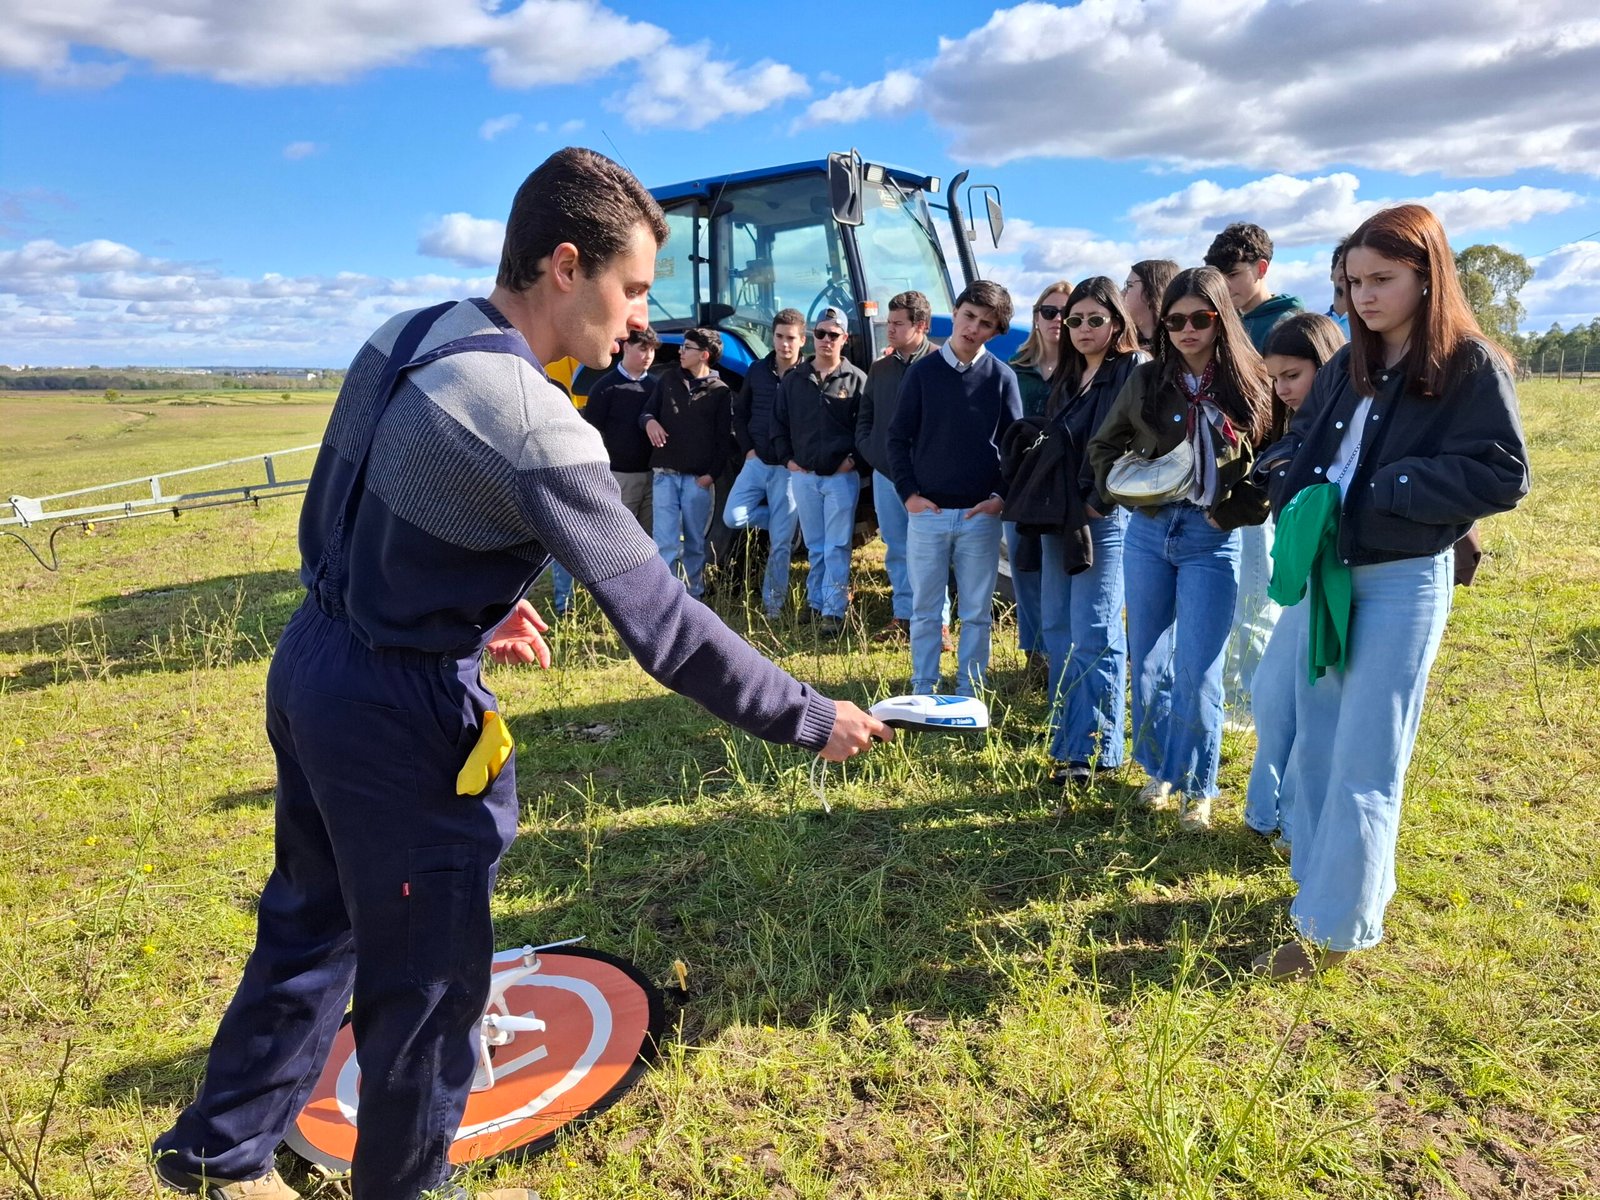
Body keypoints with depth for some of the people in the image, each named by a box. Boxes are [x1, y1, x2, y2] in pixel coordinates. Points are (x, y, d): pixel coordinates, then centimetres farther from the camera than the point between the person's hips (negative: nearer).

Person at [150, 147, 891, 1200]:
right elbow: (662, 623, -26)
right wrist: (811, 719, -16)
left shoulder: (401, 338, 2)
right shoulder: (531, 421, -26)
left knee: (315, 923, 26)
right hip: (402, 713, -9)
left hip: (310, 663, 9)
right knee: (429, 970, 12)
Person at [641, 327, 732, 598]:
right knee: (665, 542, -5)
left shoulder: (719, 391, 3)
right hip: (665, 474, 1)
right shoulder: (668, 381, 11)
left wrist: (712, 474, -8)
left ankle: (694, 598, 18)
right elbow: (646, 412, 16)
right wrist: (649, 422, -9)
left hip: (699, 478, -1)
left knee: (695, 543, 8)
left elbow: (724, 438, 0)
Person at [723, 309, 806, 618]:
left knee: (781, 543, 0)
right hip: (757, 462, 4)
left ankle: (773, 605, 12)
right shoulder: (757, 370, 6)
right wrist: (748, 449, 4)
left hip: (788, 469, -4)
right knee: (733, 517, -10)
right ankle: (780, 521, 17)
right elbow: (740, 412, 15)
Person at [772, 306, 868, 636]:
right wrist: (787, 457, 4)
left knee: (836, 547, -3)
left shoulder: (857, 379, 0)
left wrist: (855, 459, -9)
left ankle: (833, 611, 0)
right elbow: (779, 423, 13)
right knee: (815, 547, 12)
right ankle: (815, 603, 21)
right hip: (803, 475, 3)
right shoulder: (794, 379, 8)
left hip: (842, 476, -3)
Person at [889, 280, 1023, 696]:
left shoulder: (1001, 377, 3)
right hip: (926, 511, 0)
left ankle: (969, 691, 17)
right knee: (925, 609, 7)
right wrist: (908, 492, -4)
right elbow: (898, 437, 5)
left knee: (977, 612, 6)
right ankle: (923, 690, 18)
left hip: (981, 515, 0)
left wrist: (1001, 497, -6)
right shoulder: (922, 372, 3)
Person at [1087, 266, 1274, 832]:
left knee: (1197, 672, -3)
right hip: (1147, 531, 3)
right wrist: (1118, 484, -4)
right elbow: (1102, 445, 14)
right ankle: (1158, 769, 30)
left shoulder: (1250, 383, -2)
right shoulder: (1147, 379, 3)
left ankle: (1197, 788, 14)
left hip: (1212, 540, -3)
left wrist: (1244, 506, -12)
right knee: (1148, 662, 11)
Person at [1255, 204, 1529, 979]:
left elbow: (1503, 476, -14)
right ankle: (1328, 879, 31)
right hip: (1329, 574, 7)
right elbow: (1302, 450, 19)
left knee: (1364, 760, -2)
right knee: (1316, 746, 14)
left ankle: (1331, 927, 8)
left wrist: (1383, 490, -17)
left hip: (1404, 581, -6)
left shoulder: (1472, 366, -7)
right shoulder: (1347, 368, 11)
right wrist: (1299, 503, -1)